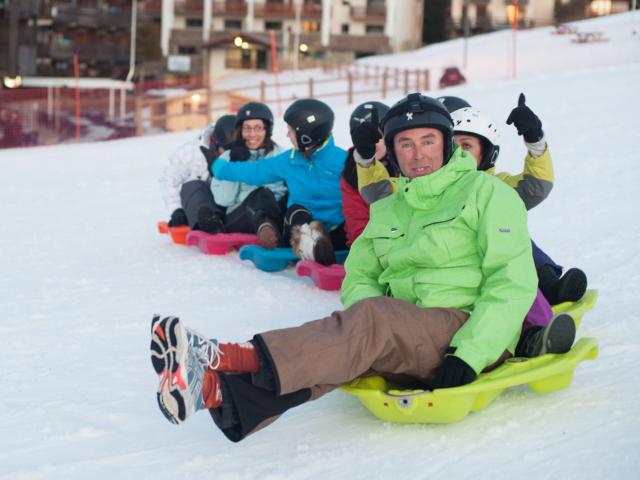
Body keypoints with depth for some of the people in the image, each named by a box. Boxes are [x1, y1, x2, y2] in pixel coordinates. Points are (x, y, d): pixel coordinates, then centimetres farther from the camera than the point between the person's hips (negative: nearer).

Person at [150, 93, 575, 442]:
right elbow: (359, 277, 15)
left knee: (370, 319, -33)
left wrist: (468, 355, -19)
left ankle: (234, 360, -51)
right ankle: (225, 392, -55)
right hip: (400, 342, 5)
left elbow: (514, 284, -7)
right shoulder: (387, 211, 22)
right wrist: (374, 327, -10)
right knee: (356, 341, -29)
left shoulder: (486, 192, 3)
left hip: (465, 330, -5)